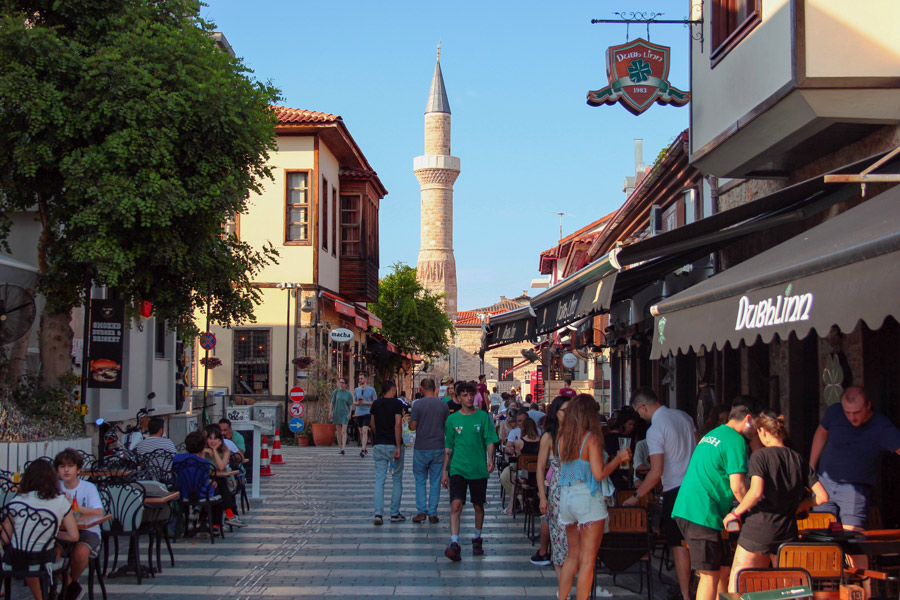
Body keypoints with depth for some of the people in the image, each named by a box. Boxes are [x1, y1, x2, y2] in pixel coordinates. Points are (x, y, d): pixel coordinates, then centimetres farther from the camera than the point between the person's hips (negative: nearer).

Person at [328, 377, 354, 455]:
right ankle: (340, 447, 15)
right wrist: (330, 412, 0)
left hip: (345, 414, -3)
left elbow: (351, 405, 1)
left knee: (344, 431, -13)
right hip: (337, 413, 3)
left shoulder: (348, 393, 1)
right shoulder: (335, 392, 6)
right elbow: (332, 403, 8)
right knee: (339, 432, 8)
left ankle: (344, 448, -21)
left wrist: (349, 414, -9)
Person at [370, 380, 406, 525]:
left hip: (378, 445, 4)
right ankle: (395, 513, 10)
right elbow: (398, 425, -17)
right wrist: (398, 446, -17)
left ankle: (378, 513, -7)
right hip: (393, 445, -4)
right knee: (397, 480, 8)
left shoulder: (376, 404, 7)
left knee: (379, 479, 4)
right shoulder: (397, 404, -9)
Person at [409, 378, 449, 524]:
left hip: (421, 448, -2)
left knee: (420, 481, 9)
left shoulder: (418, 404, -9)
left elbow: (412, 426, -9)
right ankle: (432, 513, 7)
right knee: (435, 482, 7)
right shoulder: (443, 405, 1)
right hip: (438, 447, 2)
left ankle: (421, 511, 2)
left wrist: (410, 422, 13)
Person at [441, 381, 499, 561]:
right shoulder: (452, 419, 4)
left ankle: (477, 539, 32)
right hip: (458, 470, 0)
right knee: (456, 504, -14)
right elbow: (448, 447, 10)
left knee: (478, 506, 12)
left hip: (479, 470, 0)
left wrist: (490, 460, -18)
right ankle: (454, 544, -19)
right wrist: (444, 470, 9)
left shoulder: (483, 417, 2)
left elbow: (490, 441, -1)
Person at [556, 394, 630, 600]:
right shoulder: (591, 438, -12)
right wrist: (618, 459, -1)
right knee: (587, 560, 0)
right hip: (588, 498, -6)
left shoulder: (561, 438, 5)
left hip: (565, 498, 6)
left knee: (573, 556, 17)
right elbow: (599, 474, -16)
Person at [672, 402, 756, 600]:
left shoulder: (711, 435, 21)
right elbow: (737, 487, -15)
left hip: (684, 509, 9)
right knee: (710, 575, -7)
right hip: (702, 514, -9)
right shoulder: (736, 441, -8)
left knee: (722, 570, 14)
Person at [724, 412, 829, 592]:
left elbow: (756, 492, -20)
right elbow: (822, 497, 5)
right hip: (787, 534, 5)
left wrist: (735, 513, -7)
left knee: (736, 589, 2)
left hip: (758, 530, -5)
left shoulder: (759, 456, -5)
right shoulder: (799, 460, 9)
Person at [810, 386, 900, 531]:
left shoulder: (882, 428, -18)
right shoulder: (834, 413, -8)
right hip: (825, 481, 3)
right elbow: (821, 433, 11)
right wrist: (811, 469, 14)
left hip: (856, 488, -3)